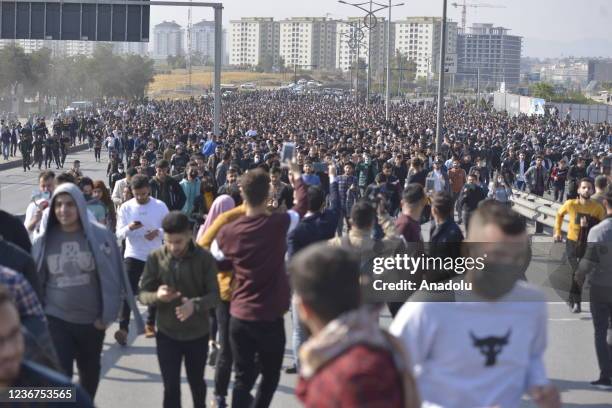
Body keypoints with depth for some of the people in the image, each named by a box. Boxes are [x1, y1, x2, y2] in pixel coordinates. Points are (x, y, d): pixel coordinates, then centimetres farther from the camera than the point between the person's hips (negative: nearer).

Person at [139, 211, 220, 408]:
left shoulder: (205, 258, -13)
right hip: (167, 334, 0)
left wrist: (195, 304, -34)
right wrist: (157, 295, -29)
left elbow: (215, 295, -13)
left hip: (197, 334, 0)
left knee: (196, 382, 20)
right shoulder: (155, 258, -9)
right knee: (171, 387, 1)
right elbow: (143, 294, -6)